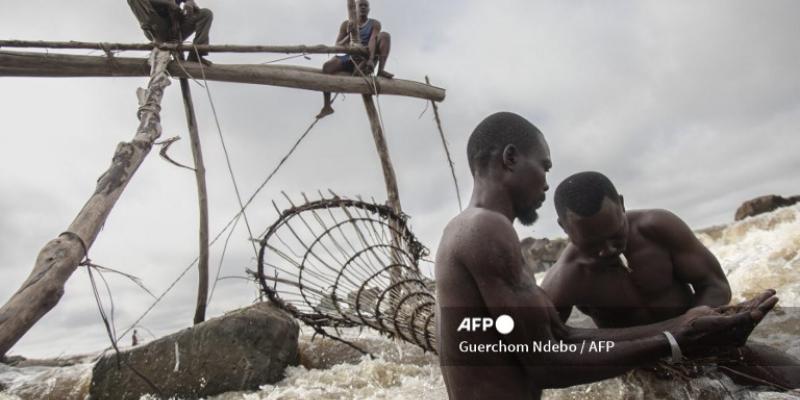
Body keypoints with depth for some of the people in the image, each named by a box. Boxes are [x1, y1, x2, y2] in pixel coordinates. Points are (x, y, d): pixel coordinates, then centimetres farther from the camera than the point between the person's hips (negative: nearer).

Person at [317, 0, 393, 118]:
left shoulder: (374, 24, 7)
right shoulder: (346, 24, 13)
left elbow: (373, 41, -13)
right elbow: (338, 46, 6)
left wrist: (371, 59, -31)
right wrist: (348, 37, -14)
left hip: (368, 56, -1)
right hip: (352, 57, 2)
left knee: (384, 35, -21)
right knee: (327, 66, -25)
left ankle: (381, 70, -35)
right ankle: (327, 106, -22)